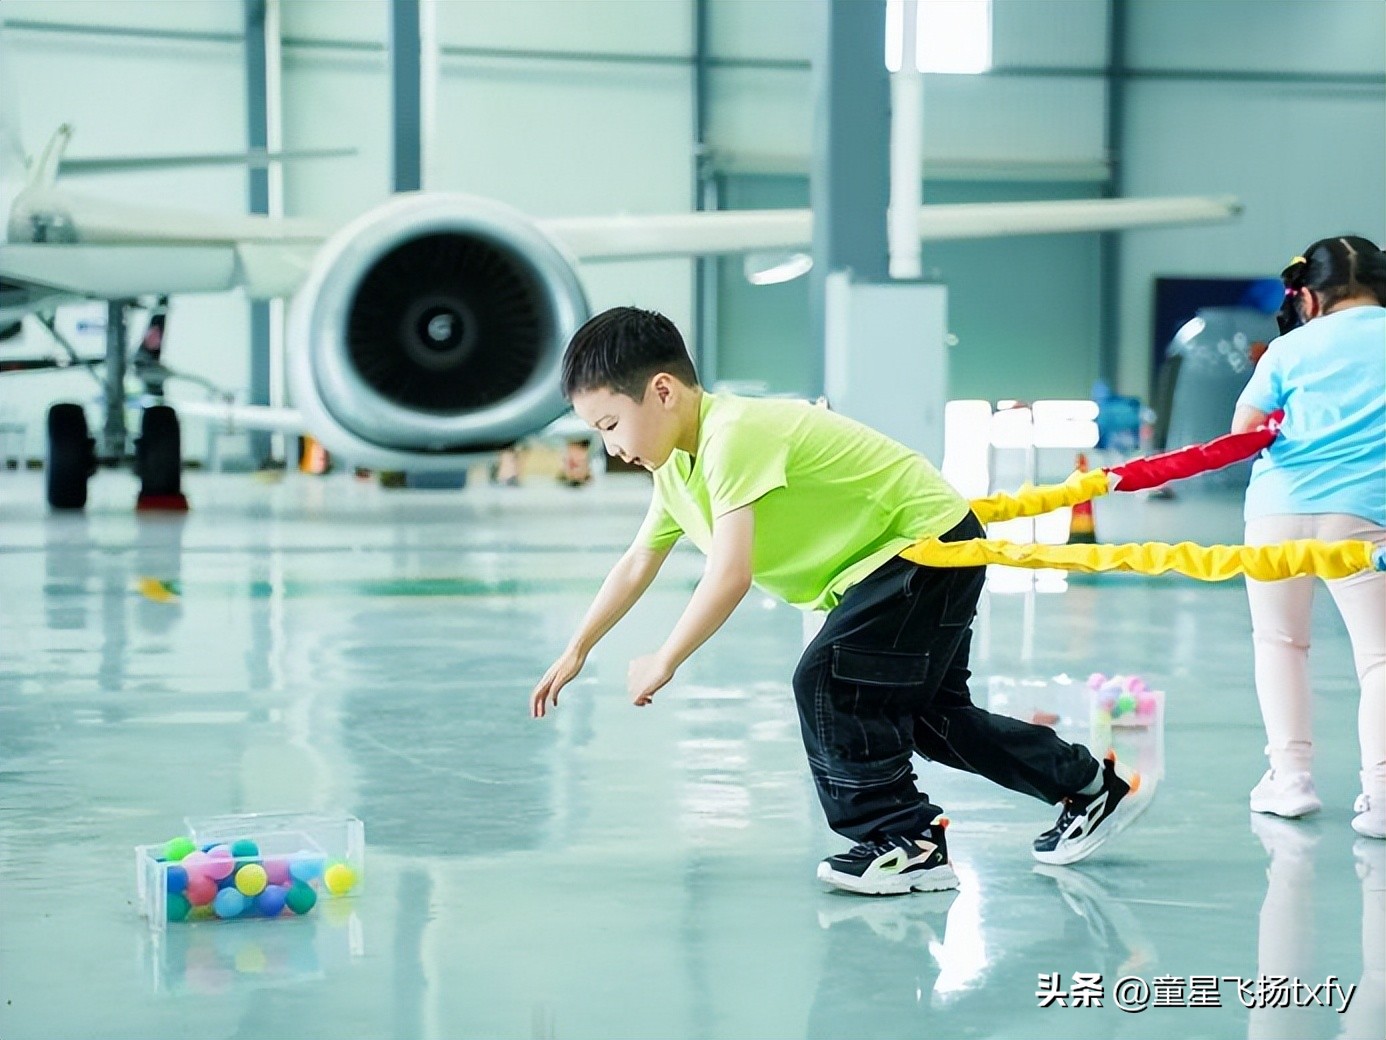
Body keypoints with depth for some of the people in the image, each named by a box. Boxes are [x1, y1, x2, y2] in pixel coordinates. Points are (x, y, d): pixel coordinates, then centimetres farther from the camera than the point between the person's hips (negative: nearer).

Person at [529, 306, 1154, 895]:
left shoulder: (733, 434, -28)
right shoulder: (675, 465, 2)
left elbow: (729, 576, -35)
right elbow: (637, 565, 17)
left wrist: (663, 664, -24)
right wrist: (576, 651, 20)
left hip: (927, 542, -10)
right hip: (878, 566, 10)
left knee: (827, 681, -18)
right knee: (927, 713, 16)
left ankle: (907, 844, -7)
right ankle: (1092, 787, 28)